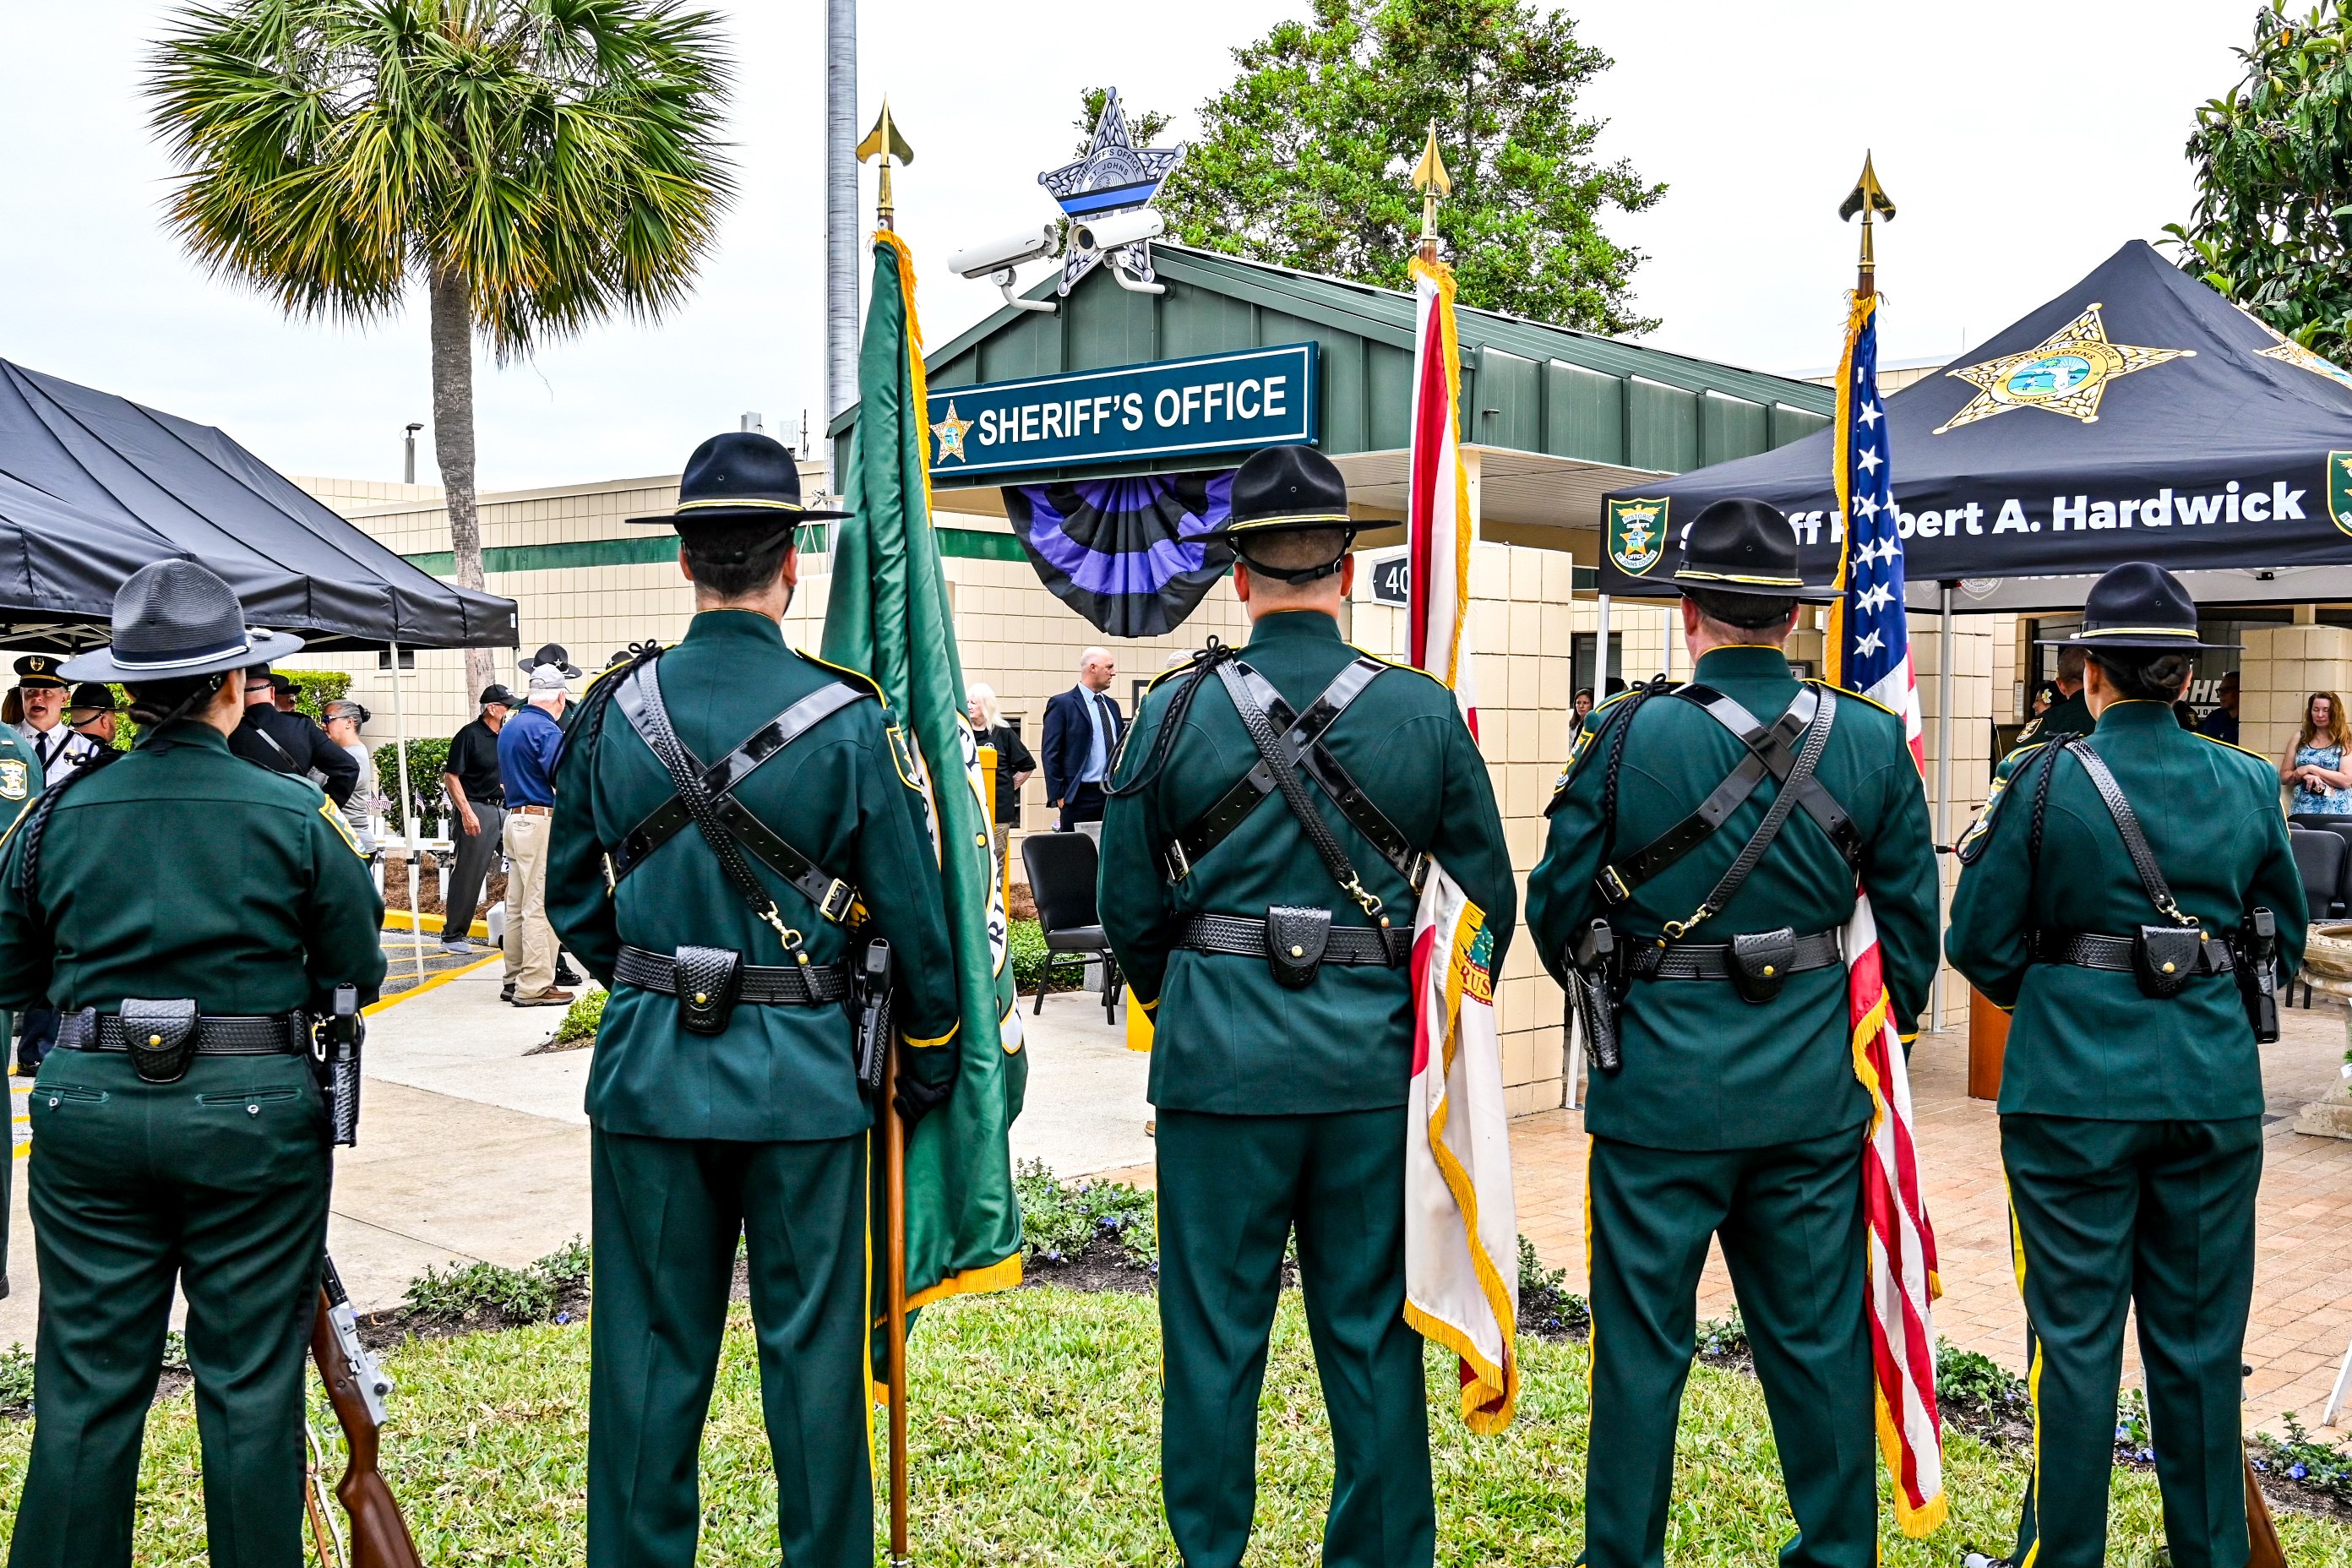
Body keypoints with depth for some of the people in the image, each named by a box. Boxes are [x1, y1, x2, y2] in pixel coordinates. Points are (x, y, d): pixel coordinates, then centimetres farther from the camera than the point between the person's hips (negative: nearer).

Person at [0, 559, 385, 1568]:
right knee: (251, 1388, 7)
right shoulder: (296, 817, -7)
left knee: (87, 1387, 11)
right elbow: (357, 974, 0)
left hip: (90, 1111, 2)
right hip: (254, 1114, -2)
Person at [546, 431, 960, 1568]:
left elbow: (572, 898, 9)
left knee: (651, 1347, 12)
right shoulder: (848, 720, -9)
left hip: (647, 1068, 3)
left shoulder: (612, 712, -1)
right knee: (812, 1347, 9)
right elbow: (913, 911, -4)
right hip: (802, 1072, -2)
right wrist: (930, 1059, 9)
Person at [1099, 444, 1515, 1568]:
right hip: (1375, 1062, 1)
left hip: (1220, 1056, -1)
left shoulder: (1178, 710, -4)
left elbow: (1128, 904, 2)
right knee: (1374, 1337, 12)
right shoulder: (1425, 712, -2)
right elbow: (1489, 899, 4)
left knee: (1214, 1338, 10)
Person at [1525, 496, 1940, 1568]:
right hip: (1814, 1089, 3)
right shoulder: (1870, 740, -2)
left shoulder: (1630, 736, -11)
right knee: (1818, 1339, 14)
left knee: (1642, 1342, 8)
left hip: (1661, 1081, -3)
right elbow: (1911, 917, 4)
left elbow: (1556, 906, -3)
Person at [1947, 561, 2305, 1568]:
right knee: (2199, 1337, 13)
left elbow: (1978, 944, -4)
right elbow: (2284, 943, 12)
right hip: (2215, 1088, 4)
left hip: (2076, 1087, -3)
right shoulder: (2248, 785, 1)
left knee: (2075, 1334, 5)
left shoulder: (2048, 783, -10)